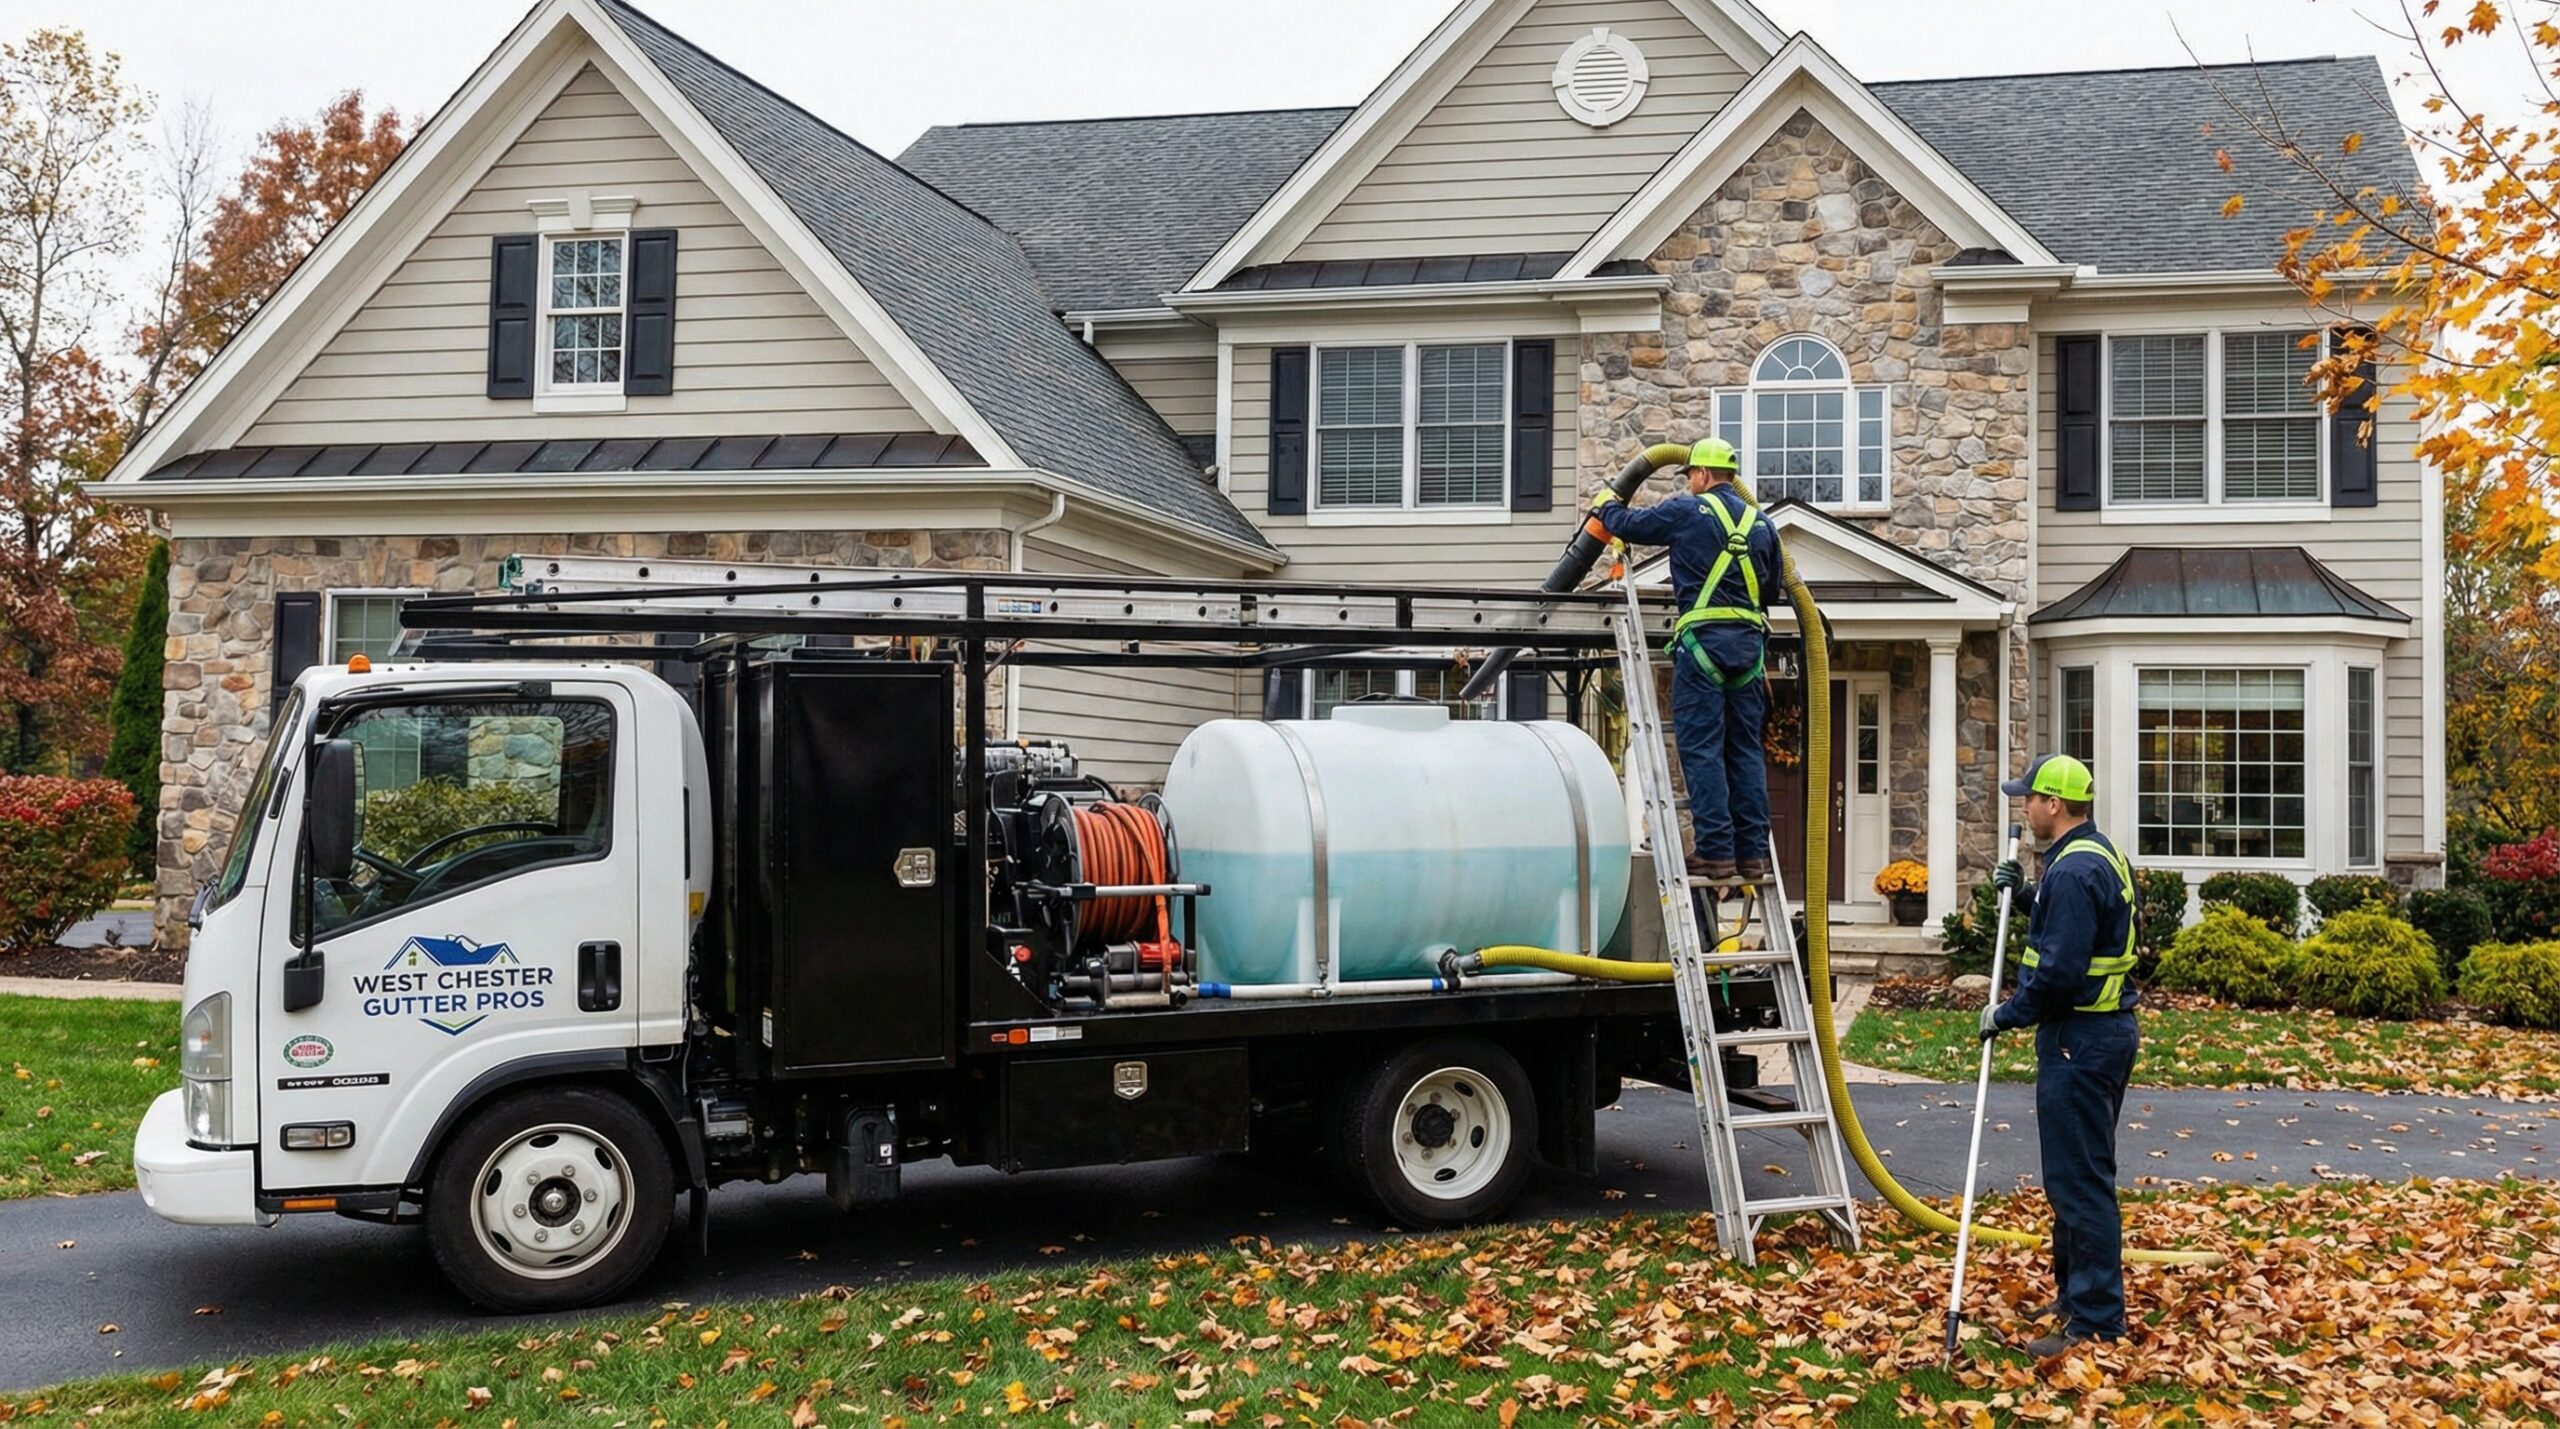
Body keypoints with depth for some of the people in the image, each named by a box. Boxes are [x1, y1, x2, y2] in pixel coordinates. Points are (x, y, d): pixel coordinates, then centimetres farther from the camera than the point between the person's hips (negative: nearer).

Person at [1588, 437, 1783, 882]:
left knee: (1701, 750, -5)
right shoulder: (1761, 523, 16)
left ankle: (1716, 852, -9)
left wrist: (1605, 504, 30)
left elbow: (1629, 524, 8)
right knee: (1746, 750, 8)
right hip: (1749, 642, 6)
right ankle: (1753, 853, 8)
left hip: (1703, 640, -6)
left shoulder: (1687, 511, -2)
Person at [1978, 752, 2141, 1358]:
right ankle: (2075, 1293, 30)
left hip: (2080, 1041, -11)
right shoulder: (2100, 856, 14)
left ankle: (2096, 1320, -3)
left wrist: (2005, 1015, -12)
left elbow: (2059, 972, -24)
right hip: (2106, 1032, 11)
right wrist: (2029, 896, 16)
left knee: (2080, 1180, -7)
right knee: (2078, 1175, 19)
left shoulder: (2074, 870, -20)